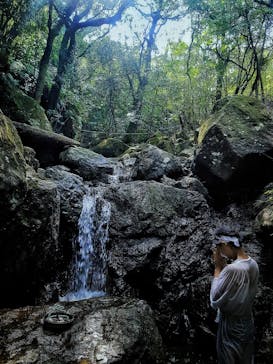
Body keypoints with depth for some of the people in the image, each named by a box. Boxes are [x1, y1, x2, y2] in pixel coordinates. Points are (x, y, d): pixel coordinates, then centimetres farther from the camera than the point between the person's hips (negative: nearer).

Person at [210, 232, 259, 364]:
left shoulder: (232, 269, -31)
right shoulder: (253, 264, -5)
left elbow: (215, 300, -21)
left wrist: (218, 267, -19)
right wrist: (224, 266, -2)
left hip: (231, 327, -7)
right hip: (248, 323, 7)